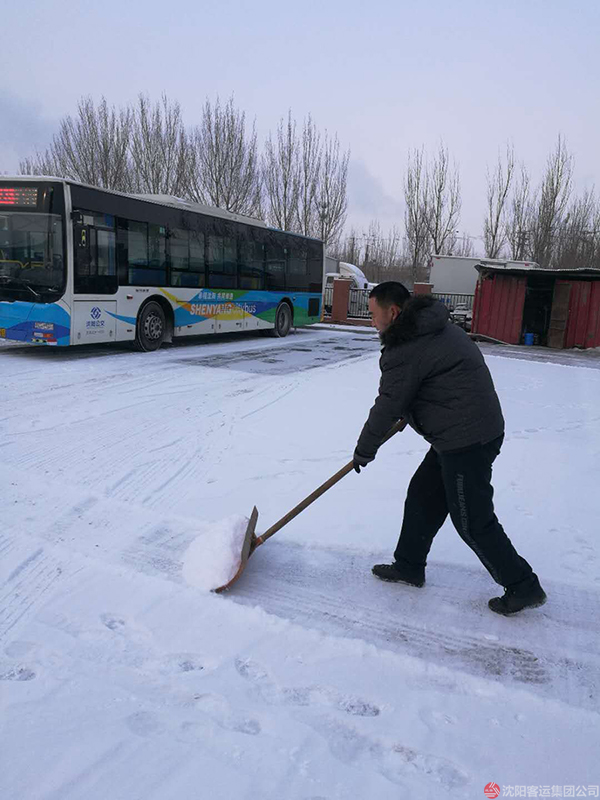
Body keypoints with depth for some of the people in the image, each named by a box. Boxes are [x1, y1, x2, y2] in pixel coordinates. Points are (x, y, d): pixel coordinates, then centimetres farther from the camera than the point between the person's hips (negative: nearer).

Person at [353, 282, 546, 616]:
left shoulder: (407, 349, -19)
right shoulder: (434, 326, 12)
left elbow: (387, 406, -15)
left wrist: (364, 451, -2)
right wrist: (407, 415, 26)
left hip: (466, 440, -11)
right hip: (480, 428, 11)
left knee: (473, 521, 2)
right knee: (423, 496, 17)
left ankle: (523, 587, 17)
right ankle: (409, 566, 30)